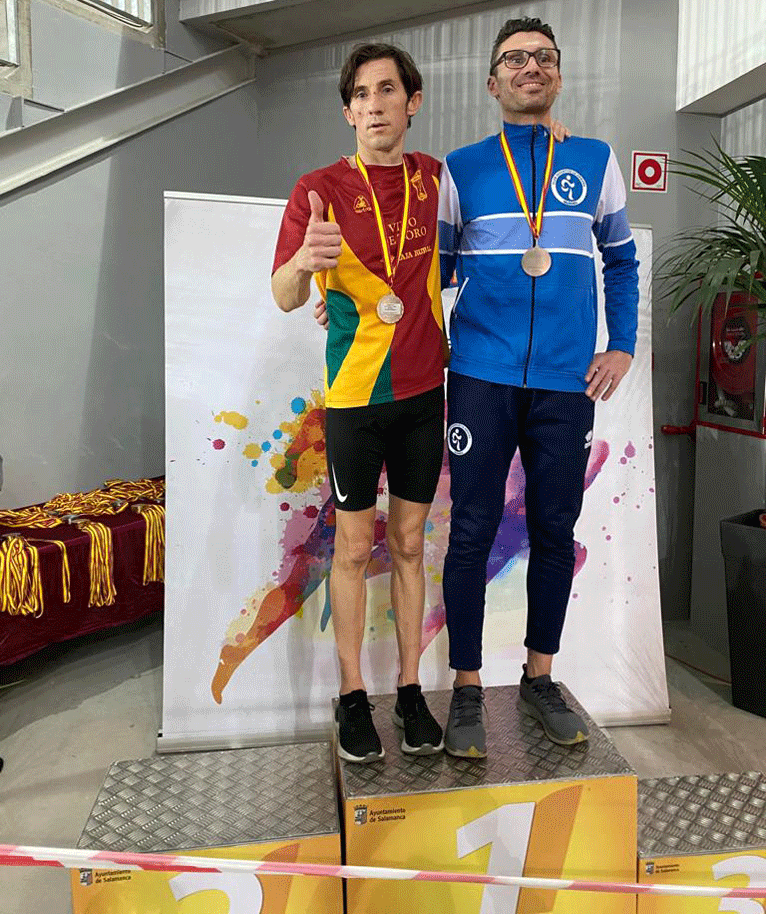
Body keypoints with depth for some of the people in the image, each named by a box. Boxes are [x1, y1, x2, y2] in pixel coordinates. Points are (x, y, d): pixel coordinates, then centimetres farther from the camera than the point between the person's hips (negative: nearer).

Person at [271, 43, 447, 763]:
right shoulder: (321, 189, -5)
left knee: (409, 542, 10)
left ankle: (410, 689, 23)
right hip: (355, 394, -3)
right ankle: (352, 695, 20)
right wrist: (304, 259, -36)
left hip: (423, 387, 4)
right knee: (354, 548, 4)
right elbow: (284, 297, -15)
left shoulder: (433, 177, 7)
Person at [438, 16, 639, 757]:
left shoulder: (595, 161, 12)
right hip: (481, 377, -1)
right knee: (472, 532, 0)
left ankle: (540, 678, 26)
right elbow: (434, 269, 10)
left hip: (568, 382, 2)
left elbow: (620, 260, 18)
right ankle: (467, 689, 16)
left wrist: (622, 346, 7)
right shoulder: (461, 168, 8)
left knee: (555, 530, 8)